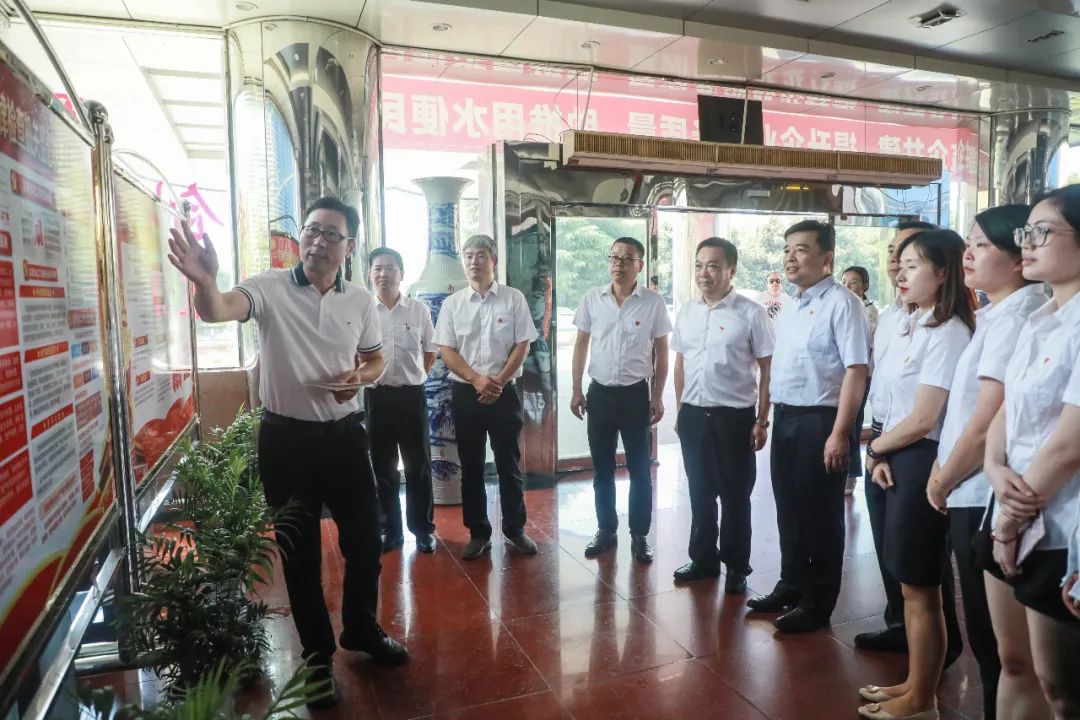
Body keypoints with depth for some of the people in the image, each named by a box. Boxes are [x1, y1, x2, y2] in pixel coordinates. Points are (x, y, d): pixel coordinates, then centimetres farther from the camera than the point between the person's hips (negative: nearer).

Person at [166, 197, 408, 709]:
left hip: (345, 435, 3)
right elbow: (217, 312, -28)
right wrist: (204, 281, -50)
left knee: (364, 539, 14)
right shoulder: (269, 288, -9)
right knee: (300, 553, 11)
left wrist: (359, 377, -9)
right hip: (286, 439, -3)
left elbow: (375, 360, 14)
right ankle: (318, 655, 31)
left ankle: (361, 630, 41)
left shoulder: (360, 300, 2)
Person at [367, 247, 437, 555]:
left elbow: (430, 352, 10)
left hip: (411, 395, 0)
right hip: (377, 396, 0)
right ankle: (390, 530, 23)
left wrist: (411, 377, 6)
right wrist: (366, 377, 1)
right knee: (383, 467, 10)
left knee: (418, 465, 7)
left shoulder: (419, 310, 1)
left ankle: (424, 529, 20)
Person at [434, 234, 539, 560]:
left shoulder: (513, 298, 0)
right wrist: (477, 379, -14)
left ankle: (515, 529, 20)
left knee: (509, 463, 6)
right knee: (471, 466, 8)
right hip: (465, 393, 2)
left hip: (504, 392, -1)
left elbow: (522, 345, -3)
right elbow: (446, 350, -1)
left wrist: (498, 382, -11)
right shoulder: (452, 303, 4)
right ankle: (478, 533, 19)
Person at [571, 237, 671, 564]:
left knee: (639, 468, 6)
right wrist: (576, 391, 4)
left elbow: (661, 352, 1)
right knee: (602, 467, 11)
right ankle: (606, 530, 26)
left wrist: (657, 397, -2)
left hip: (635, 394, -2)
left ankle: (639, 535, 20)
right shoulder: (592, 299, 0)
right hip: (600, 393, 2)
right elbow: (581, 345, 7)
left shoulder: (653, 302, -5)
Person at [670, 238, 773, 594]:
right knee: (700, 492, 16)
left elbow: (767, 368, -7)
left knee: (734, 496, 8)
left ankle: (737, 567, 25)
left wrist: (761, 420, -9)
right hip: (693, 414, 5)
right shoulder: (686, 312, 7)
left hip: (734, 416, -4)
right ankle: (703, 558, 32)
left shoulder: (750, 313, -9)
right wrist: (680, 410, 12)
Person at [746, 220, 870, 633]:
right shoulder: (789, 309, 13)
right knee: (788, 510, 18)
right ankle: (790, 586, 35)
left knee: (819, 517, 5)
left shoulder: (841, 304, -13)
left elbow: (856, 370, -19)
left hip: (818, 421, -8)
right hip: (784, 419, 8)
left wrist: (839, 433, -22)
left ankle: (817, 603, 21)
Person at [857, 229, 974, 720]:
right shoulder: (912, 326, 12)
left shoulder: (947, 334, -17)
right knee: (909, 584, 19)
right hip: (898, 460, 9)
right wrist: (881, 454, -1)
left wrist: (873, 448, -4)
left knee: (920, 588, 5)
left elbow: (922, 421, -20)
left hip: (922, 463, -9)